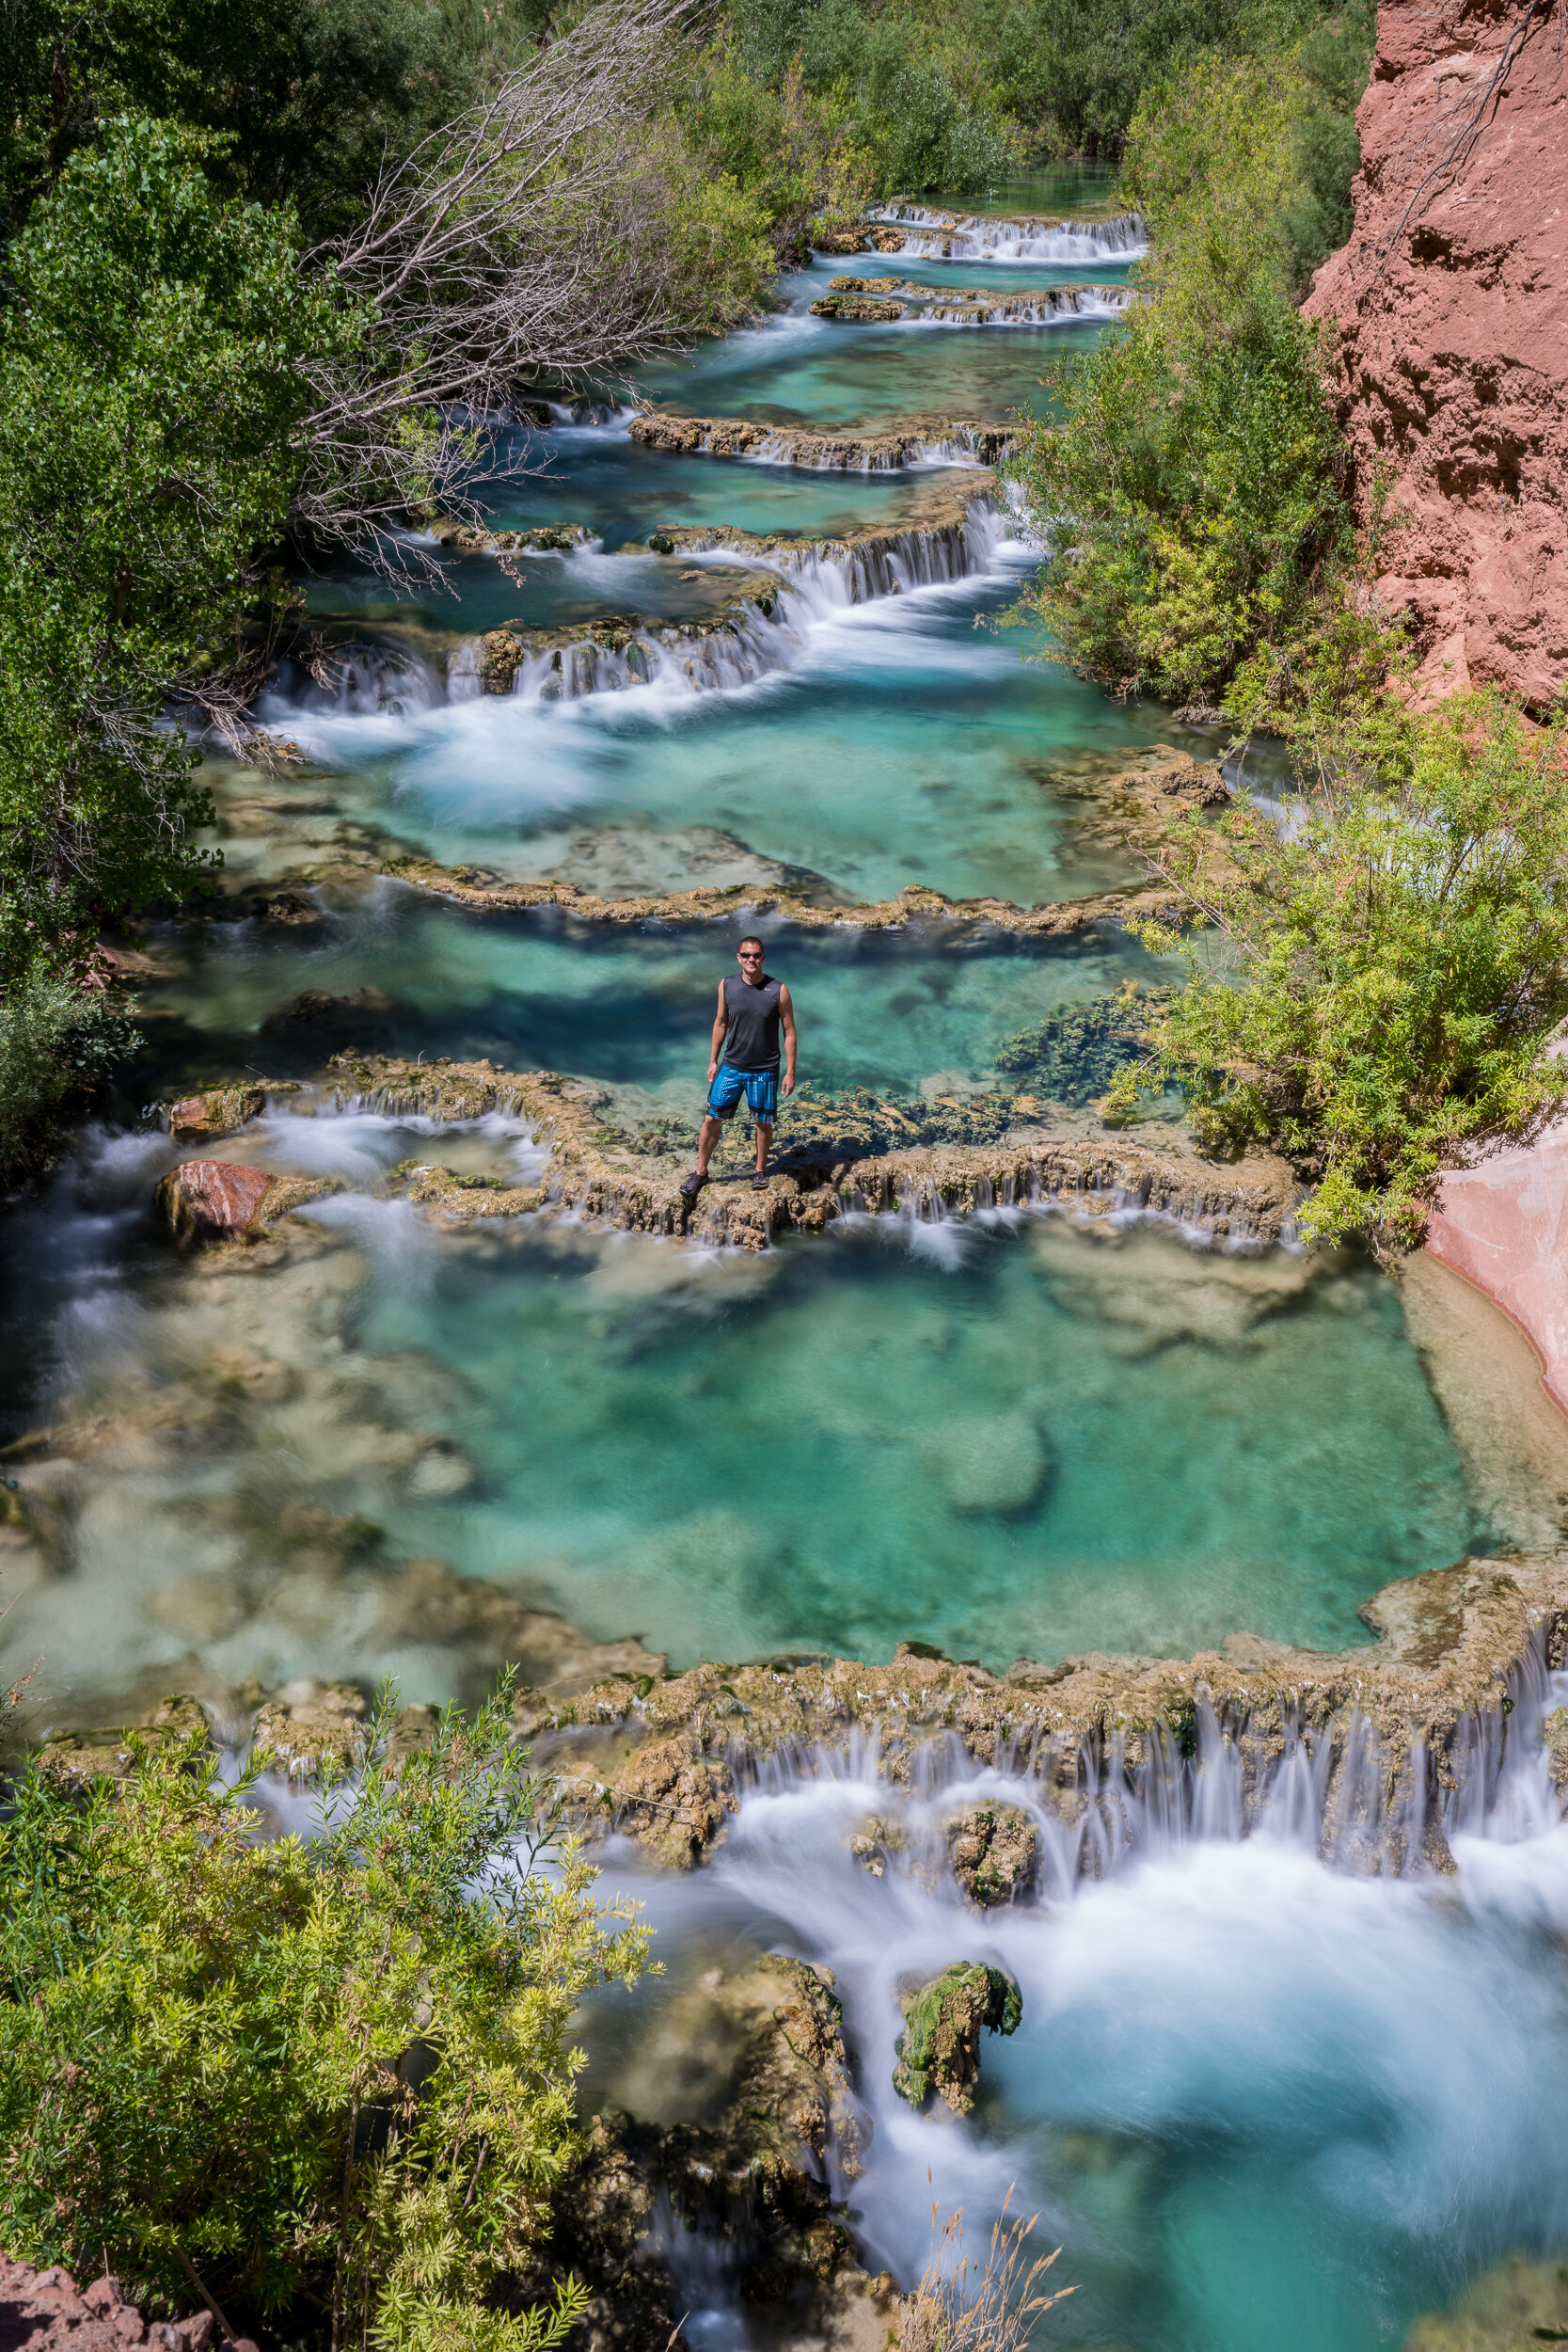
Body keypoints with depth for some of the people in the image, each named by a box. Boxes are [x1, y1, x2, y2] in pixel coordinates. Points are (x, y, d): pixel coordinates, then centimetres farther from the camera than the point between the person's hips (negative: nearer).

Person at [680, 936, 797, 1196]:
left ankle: (761, 1170, 32)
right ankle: (700, 1172, 19)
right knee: (712, 1119, 4)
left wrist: (790, 1072, -7)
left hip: (764, 1070, -2)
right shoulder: (727, 985, -5)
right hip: (731, 1067, 2)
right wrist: (713, 1060, 9)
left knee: (763, 1122, 11)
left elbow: (789, 1032, -6)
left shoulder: (778, 991, -13)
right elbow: (720, 1023, 8)